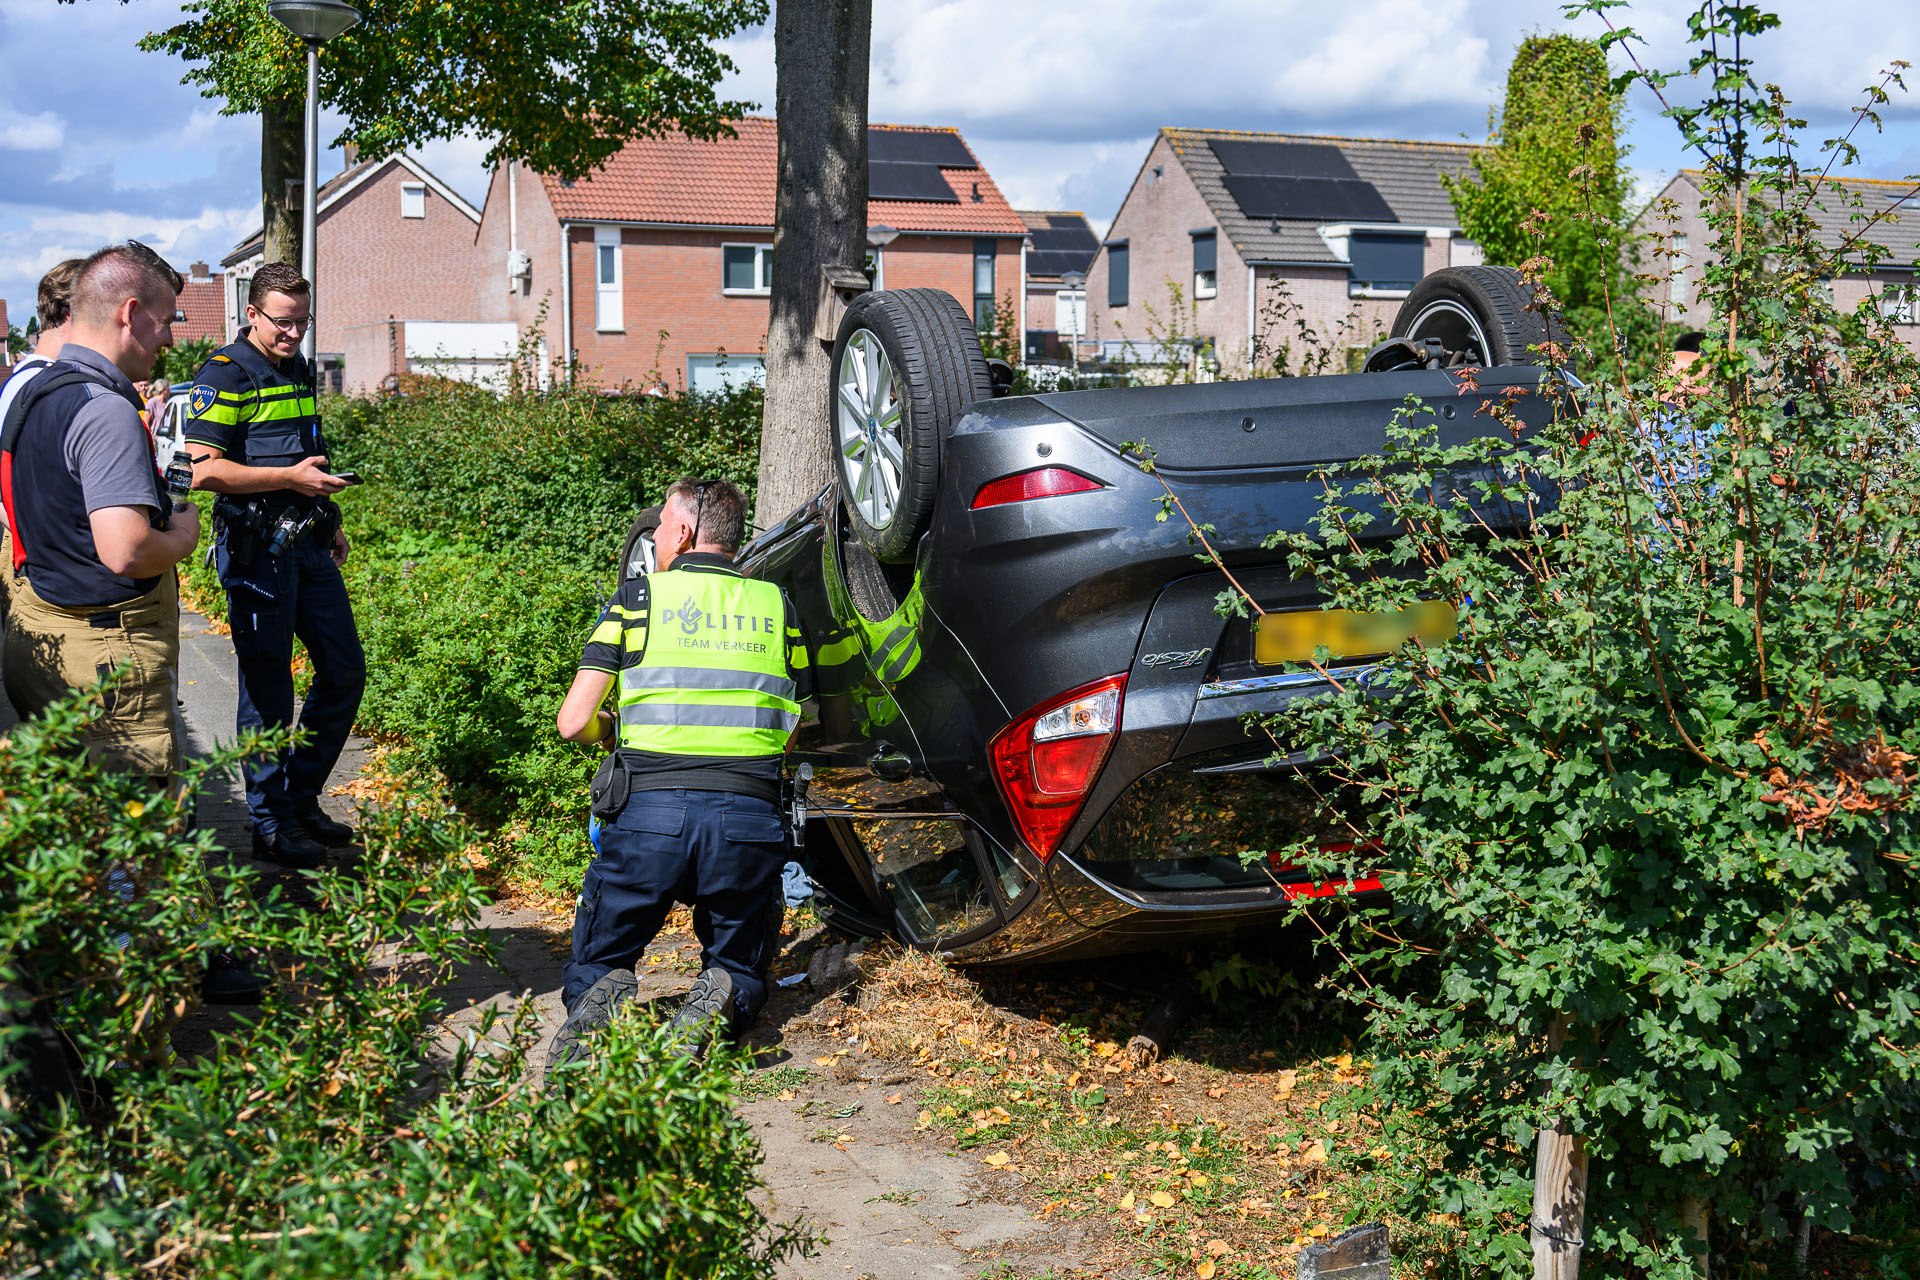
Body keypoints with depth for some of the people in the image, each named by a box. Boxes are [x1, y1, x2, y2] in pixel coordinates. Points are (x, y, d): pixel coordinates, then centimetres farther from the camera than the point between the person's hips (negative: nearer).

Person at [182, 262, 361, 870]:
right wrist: (291, 477, -20)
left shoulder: (298, 370, 15)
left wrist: (330, 522, 25)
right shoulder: (224, 374, -11)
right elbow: (205, 470, -18)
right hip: (255, 550, -8)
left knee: (345, 669, 10)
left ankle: (301, 797, 24)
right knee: (267, 688, -1)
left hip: (307, 545, 8)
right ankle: (270, 823, 10)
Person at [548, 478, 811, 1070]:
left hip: (649, 808, -2)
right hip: (749, 816, 2)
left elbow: (573, 722, 0)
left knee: (590, 968, 16)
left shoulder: (637, 596, 6)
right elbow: (792, 731, 15)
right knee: (741, 970, 21)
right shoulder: (776, 604, 14)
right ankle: (721, 1001, -14)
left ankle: (601, 1003, -19)